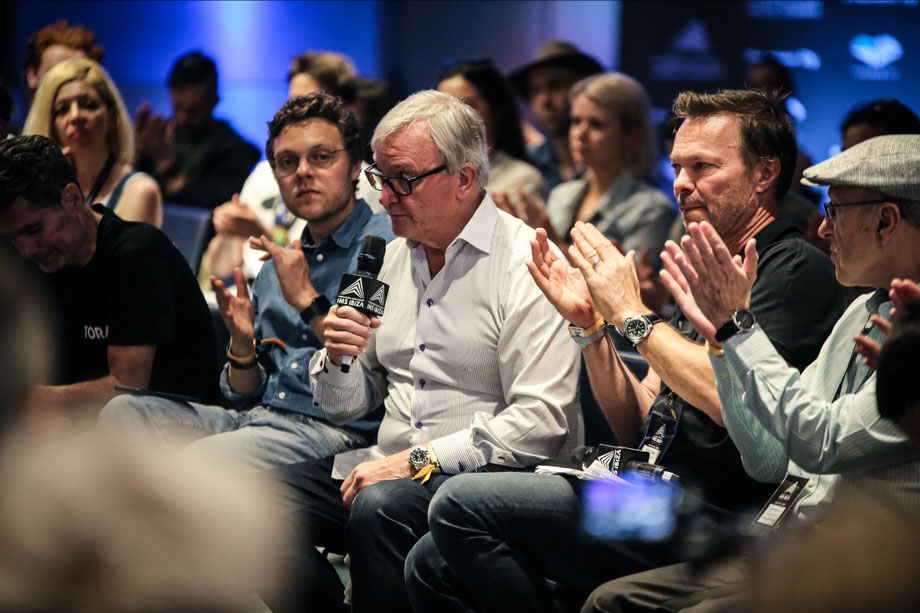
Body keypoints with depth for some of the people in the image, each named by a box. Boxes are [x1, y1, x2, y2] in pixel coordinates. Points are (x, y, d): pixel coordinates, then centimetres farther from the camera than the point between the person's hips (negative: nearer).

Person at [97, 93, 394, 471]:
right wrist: (242, 346, 0)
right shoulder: (278, 266, 22)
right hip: (255, 419, 8)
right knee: (121, 412, -10)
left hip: (333, 434, -8)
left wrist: (309, 301, -13)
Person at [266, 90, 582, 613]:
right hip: (393, 462, 7)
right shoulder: (393, 258, 14)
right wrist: (337, 357, -3)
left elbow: (542, 422, -18)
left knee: (380, 507, -35)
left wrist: (419, 460, -19)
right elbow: (344, 408, 20)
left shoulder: (525, 265, -8)